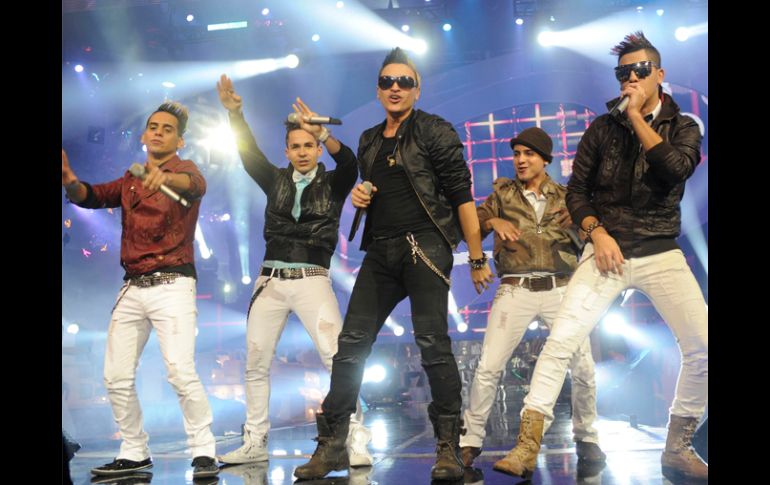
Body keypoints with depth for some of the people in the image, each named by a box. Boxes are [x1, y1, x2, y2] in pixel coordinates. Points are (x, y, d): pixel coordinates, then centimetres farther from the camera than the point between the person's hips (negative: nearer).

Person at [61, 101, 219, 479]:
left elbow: (196, 185, -25)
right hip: (132, 289, 6)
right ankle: (134, 453, 19)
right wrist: (69, 180, -14)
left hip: (172, 285, -6)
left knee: (180, 372, -18)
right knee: (116, 377, 5)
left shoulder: (184, 168, -1)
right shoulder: (130, 180, 18)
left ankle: (203, 452, -6)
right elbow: (92, 197, 7)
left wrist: (167, 178, -47)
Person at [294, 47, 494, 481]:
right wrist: (360, 195, 7)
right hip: (381, 250, 6)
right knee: (352, 343, 1)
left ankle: (449, 446, -1)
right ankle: (332, 445, 8)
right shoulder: (369, 141, 18)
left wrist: (477, 258, -9)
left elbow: (462, 196, -5)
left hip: (425, 246, -6)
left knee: (433, 343, -11)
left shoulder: (434, 131, 0)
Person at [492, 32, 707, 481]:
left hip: (663, 255, 1)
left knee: (702, 348, -10)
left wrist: (636, 115, -12)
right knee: (561, 341, -15)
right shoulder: (603, 128, 6)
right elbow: (576, 190, 6)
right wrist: (597, 233, -10)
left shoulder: (683, 127, 7)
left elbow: (676, 169, -15)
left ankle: (678, 448, 10)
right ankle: (527, 446, -10)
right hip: (609, 251, -1)